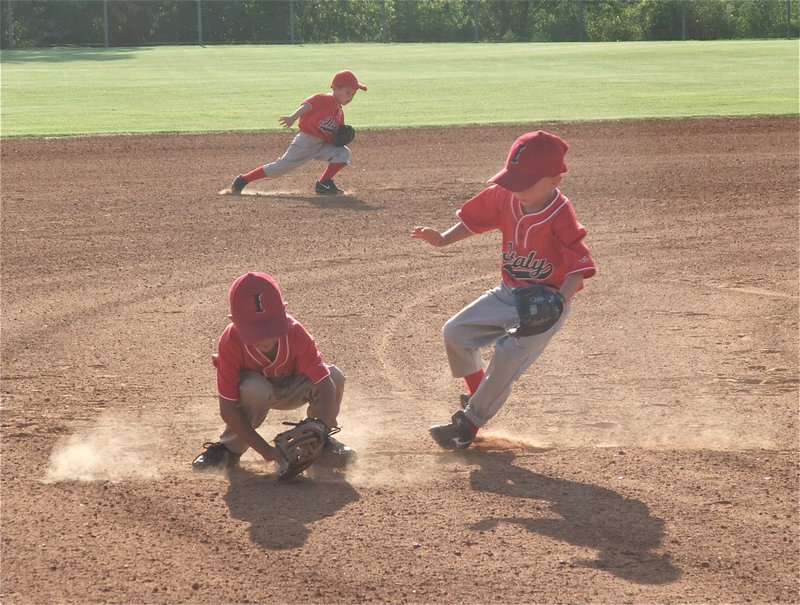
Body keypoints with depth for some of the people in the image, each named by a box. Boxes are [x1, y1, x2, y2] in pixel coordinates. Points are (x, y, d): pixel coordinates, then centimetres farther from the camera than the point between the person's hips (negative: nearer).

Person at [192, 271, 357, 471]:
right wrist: (265, 450, -40)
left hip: (290, 391, 2)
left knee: (334, 376, -25)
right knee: (255, 389, -39)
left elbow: (325, 386, -33)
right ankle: (230, 448, -12)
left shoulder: (295, 333, -30)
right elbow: (227, 409, -33)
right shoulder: (231, 342, -34)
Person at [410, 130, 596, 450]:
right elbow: (473, 220, 8)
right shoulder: (504, 198, -7)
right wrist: (442, 239, -8)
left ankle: (470, 423, -8)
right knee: (455, 332, 2)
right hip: (507, 293, 7)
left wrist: (559, 300, -44)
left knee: (507, 356, -22)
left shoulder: (561, 218, -25)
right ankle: (479, 393, 24)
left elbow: (578, 267, -28)